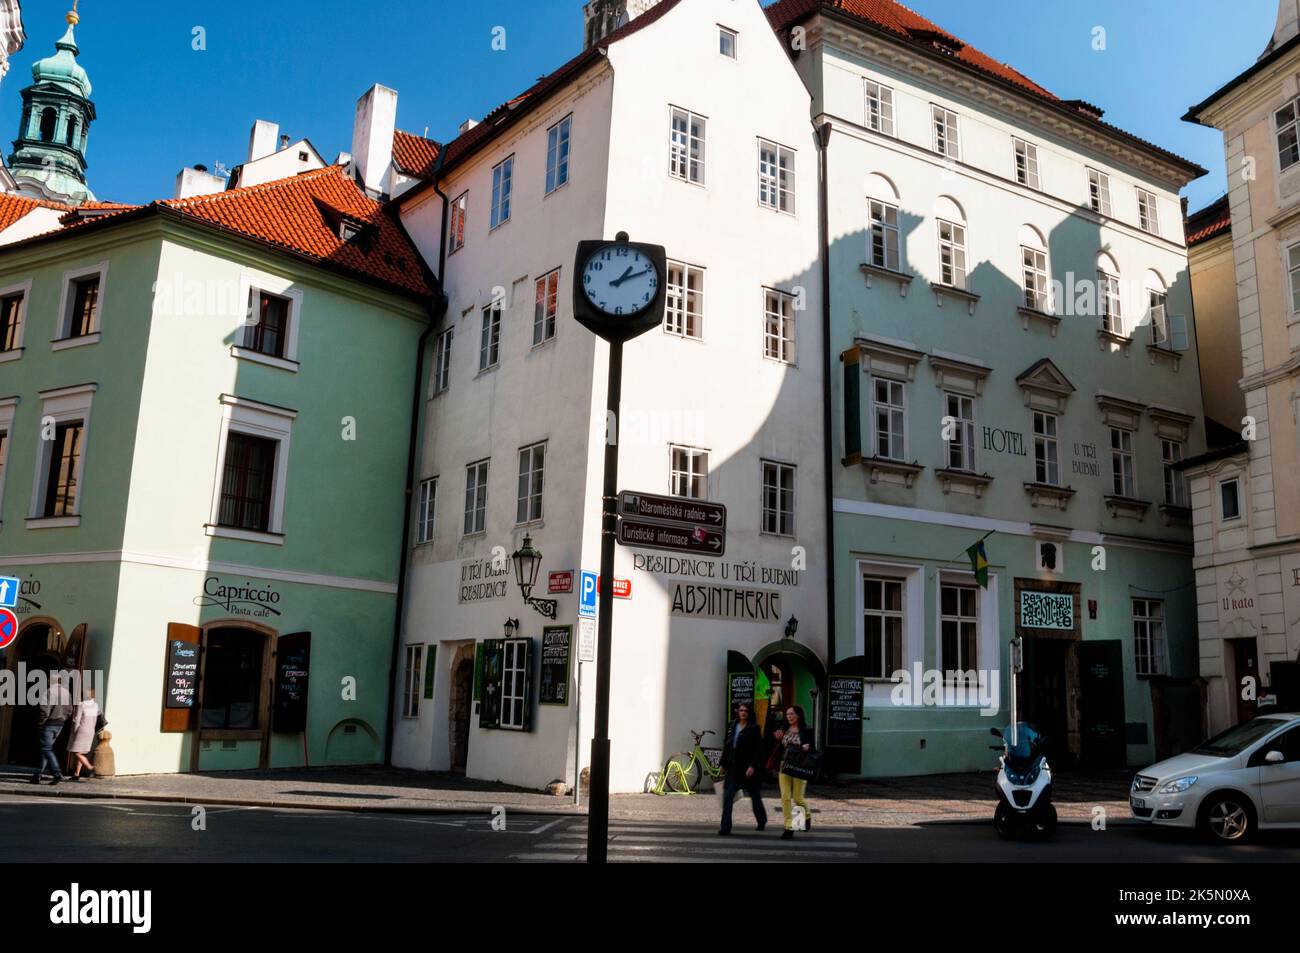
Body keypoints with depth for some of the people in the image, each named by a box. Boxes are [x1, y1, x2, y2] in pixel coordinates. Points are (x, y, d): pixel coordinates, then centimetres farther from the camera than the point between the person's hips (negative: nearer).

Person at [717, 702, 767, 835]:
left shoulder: (754, 729, -7)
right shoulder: (732, 727, 8)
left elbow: (759, 750, -11)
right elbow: (726, 746, 13)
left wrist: (753, 766, -18)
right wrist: (723, 763, 11)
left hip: (748, 768, -4)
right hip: (733, 767, 4)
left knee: (754, 795, 13)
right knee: (727, 796, -7)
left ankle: (762, 820, 38)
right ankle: (725, 827, -7)